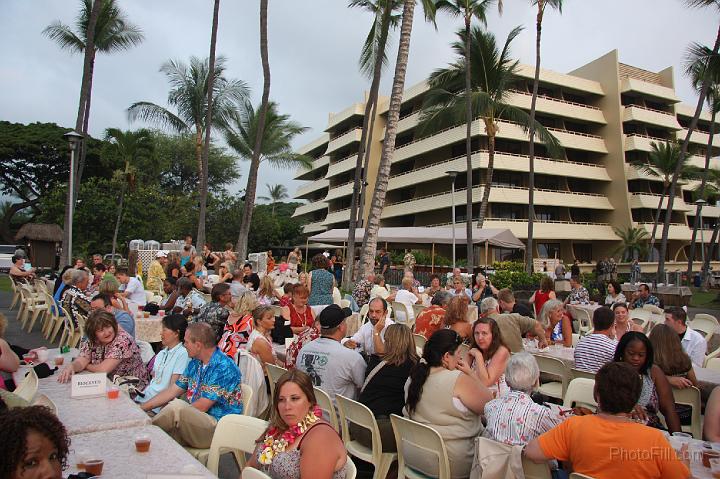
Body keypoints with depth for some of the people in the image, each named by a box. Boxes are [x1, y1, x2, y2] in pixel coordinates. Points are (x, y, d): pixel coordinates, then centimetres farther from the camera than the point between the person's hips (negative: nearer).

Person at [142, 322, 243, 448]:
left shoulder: (224, 368, -18)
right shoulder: (195, 363, 12)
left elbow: (202, 407, -18)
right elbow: (172, 391, 17)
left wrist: (174, 413, -6)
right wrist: (142, 408, 11)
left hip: (220, 427, -8)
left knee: (176, 407, -27)